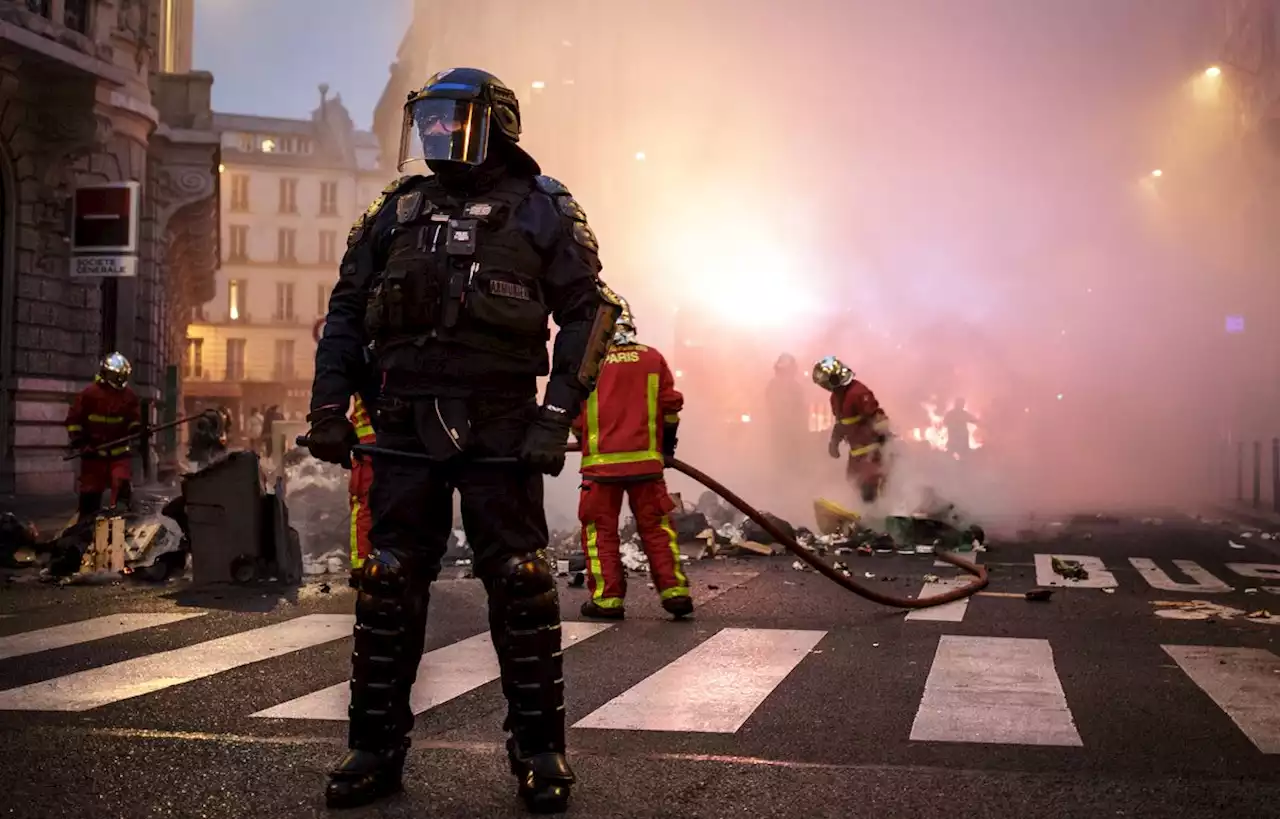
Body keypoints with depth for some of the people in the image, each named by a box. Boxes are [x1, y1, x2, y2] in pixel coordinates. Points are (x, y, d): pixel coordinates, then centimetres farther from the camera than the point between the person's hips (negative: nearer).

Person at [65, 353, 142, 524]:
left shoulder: (129, 395, 3)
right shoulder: (89, 394, -6)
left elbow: (135, 418, 14)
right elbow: (74, 419, -1)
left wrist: (136, 429, -7)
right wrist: (79, 441, -9)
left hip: (120, 450, 2)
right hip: (94, 451, -2)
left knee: (123, 485, -16)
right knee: (90, 491, 4)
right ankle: (83, 524, 16)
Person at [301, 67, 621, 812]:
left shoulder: (543, 211, 3)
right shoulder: (396, 212, 13)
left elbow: (589, 312, -1)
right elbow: (346, 314, 15)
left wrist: (557, 415, -9)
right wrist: (330, 407, 6)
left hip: (499, 430, -3)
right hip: (406, 428, 3)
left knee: (519, 585, -1)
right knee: (389, 585, 3)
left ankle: (540, 749, 10)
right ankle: (377, 748, 14)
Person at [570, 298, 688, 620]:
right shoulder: (653, 358, 4)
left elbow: (574, 413, 1)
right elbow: (671, 405, 5)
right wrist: (667, 445, 19)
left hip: (601, 462, -2)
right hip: (646, 460, 2)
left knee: (600, 530, 6)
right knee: (656, 527, 10)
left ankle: (607, 599, 3)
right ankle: (674, 592, 6)